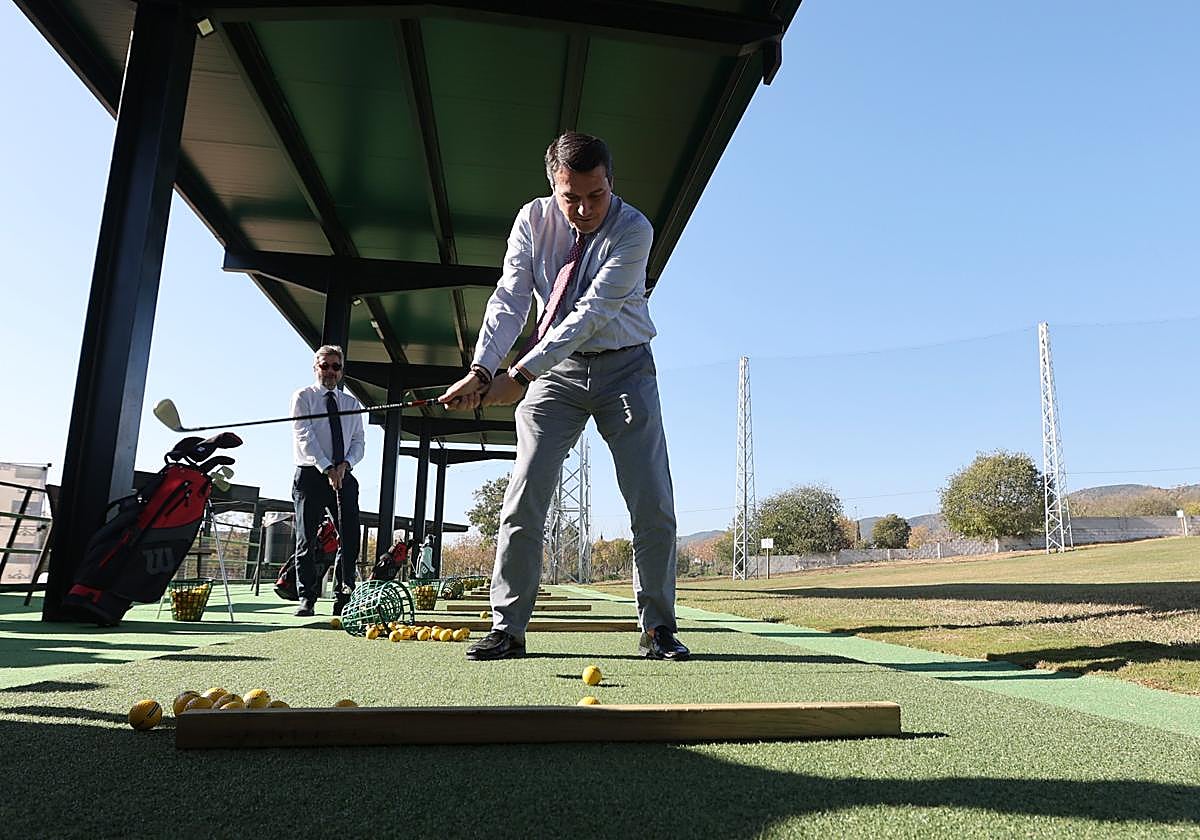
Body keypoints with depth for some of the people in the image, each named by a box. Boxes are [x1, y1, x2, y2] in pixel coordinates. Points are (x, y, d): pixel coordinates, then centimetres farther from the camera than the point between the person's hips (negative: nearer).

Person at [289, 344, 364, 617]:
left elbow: (359, 442, 10)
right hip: (311, 475, -3)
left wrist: (346, 464, -11)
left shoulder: (351, 403, 16)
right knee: (307, 540, -1)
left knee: (350, 539, -3)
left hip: (344, 476, 3)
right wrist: (327, 468, -18)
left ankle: (343, 599, 3)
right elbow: (305, 437, -9)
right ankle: (306, 599, 5)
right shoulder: (303, 397, 4)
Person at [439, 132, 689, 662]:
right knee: (523, 502, -4)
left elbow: (592, 313, -23)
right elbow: (510, 300, -9)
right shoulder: (533, 220, -3)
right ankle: (507, 629, 6)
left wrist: (519, 375, -28)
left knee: (654, 507, -4)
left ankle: (657, 629, 10)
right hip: (556, 369, 2)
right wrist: (481, 370, -26)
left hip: (624, 366, -2)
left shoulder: (633, 229, -15)